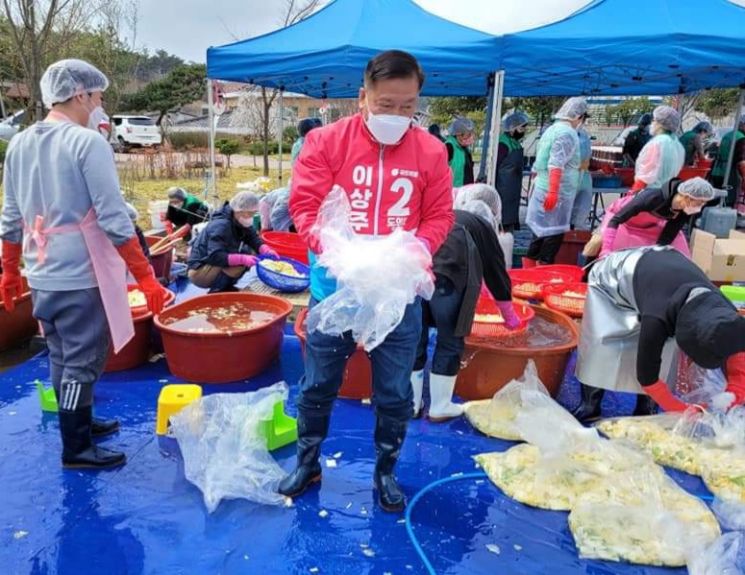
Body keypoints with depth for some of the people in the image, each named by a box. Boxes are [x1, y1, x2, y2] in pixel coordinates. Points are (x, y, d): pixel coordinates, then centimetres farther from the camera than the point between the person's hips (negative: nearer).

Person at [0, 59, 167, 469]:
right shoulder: (87, 142, -14)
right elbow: (114, 219, -19)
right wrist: (146, 277, -16)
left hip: (41, 276, 8)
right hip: (81, 276, -8)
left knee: (62, 358, 20)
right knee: (81, 363, 4)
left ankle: (80, 423, 37)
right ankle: (76, 449, 16)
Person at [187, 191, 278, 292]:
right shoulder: (220, 226, -27)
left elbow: (254, 239, 2)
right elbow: (215, 256, -34)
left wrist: (266, 251, -20)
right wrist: (242, 259, -43)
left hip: (216, 265, 9)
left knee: (251, 254, -4)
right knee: (239, 264, -31)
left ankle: (225, 287, 5)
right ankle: (215, 292, -10)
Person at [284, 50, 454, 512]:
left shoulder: (431, 151, -1)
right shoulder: (326, 141, -5)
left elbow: (440, 216, 2)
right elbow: (305, 205, -9)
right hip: (334, 288, 0)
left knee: (395, 393, 12)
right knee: (319, 384, 14)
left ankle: (386, 471, 36)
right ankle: (308, 463, 37)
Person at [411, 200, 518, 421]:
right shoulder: (482, 227, 24)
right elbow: (496, 272, 29)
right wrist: (510, 317, 40)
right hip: (446, 276, -4)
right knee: (450, 342, 12)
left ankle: (411, 405, 27)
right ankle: (440, 408, 23)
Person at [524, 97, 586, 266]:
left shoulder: (553, 129, 15)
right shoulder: (567, 133, -13)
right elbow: (556, 165, -24)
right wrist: (553, 192, -28)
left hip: (541, 188, 9)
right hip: (559, 192, -9)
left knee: (542, 230, 15)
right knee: (555, 232, -1)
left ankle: (529, 266, 20)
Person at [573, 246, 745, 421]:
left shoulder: (720, 309, -28)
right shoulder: (657, 320, -45)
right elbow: (647, 375, -34)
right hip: (611, 277, -5)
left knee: (664, 350, -9)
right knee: (601, 345, -15)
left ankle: (645, 411, 6)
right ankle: (589, 407, 2)